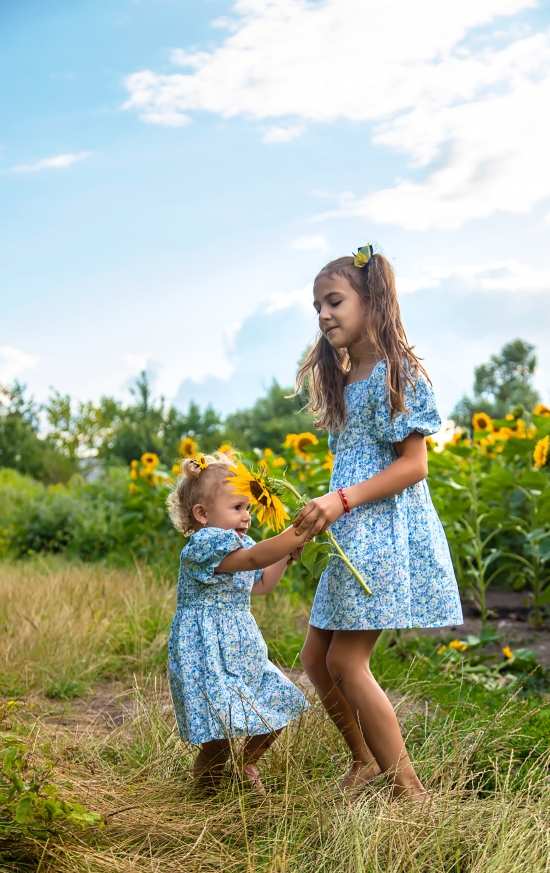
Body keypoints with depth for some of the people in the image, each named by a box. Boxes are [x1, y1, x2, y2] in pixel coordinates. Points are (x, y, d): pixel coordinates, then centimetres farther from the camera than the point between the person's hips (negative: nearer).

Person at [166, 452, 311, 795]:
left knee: (278, 706, 14)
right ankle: (209, 788, 16)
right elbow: (255, 557, -34)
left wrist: (286, 555, 12)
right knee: (222, 730, -11)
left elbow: (260, 584, 25)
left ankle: (246, 765, 36)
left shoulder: (240, 545, 11)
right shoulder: (204, 545, -21)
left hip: (243, 653, 10)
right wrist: (301, 530, -37)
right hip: (206, 658, -10)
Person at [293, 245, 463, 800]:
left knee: (346, 661, -9)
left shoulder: (395, 371, -10)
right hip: (349, 535, 9)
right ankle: (365, 762, 29)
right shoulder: (343, 380, 16)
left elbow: (413, 465, -16)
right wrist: (316, 520, 12)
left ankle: (410, 792, 4)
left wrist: (342, 500, -24)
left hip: (385, 529, -9)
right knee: (315, 658, 10)